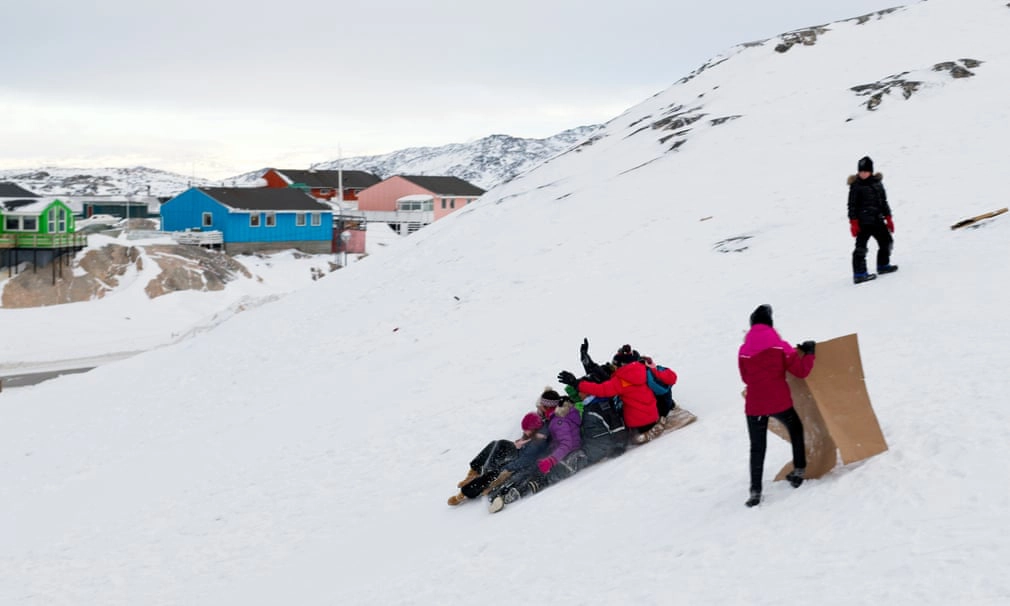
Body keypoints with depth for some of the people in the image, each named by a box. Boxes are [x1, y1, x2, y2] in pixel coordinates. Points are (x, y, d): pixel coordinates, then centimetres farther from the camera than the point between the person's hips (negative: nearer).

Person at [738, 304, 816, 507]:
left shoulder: (744, 350, 1)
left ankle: (755, 491, 6)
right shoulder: (780, 346, -7)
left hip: (754, 406, 2)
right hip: (780, 403, -2)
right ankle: (799, 471, 25)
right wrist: (809, 353, 10)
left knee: (757, 447, 11)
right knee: (796, 430, 26)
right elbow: (801, 371, -5)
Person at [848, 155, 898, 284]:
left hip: (877, 220, 6)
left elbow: (883, 201, 16)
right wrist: (853, 222, -14)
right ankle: (859, 273, -8)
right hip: (863, 222, -6)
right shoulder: (855, 186, -8)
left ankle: (883, 265, 33)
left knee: (886, 241, 16)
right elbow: (852, 205, -9)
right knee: (861, 247, -10)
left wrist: (888, 218, 14)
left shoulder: (877, 183, 8)